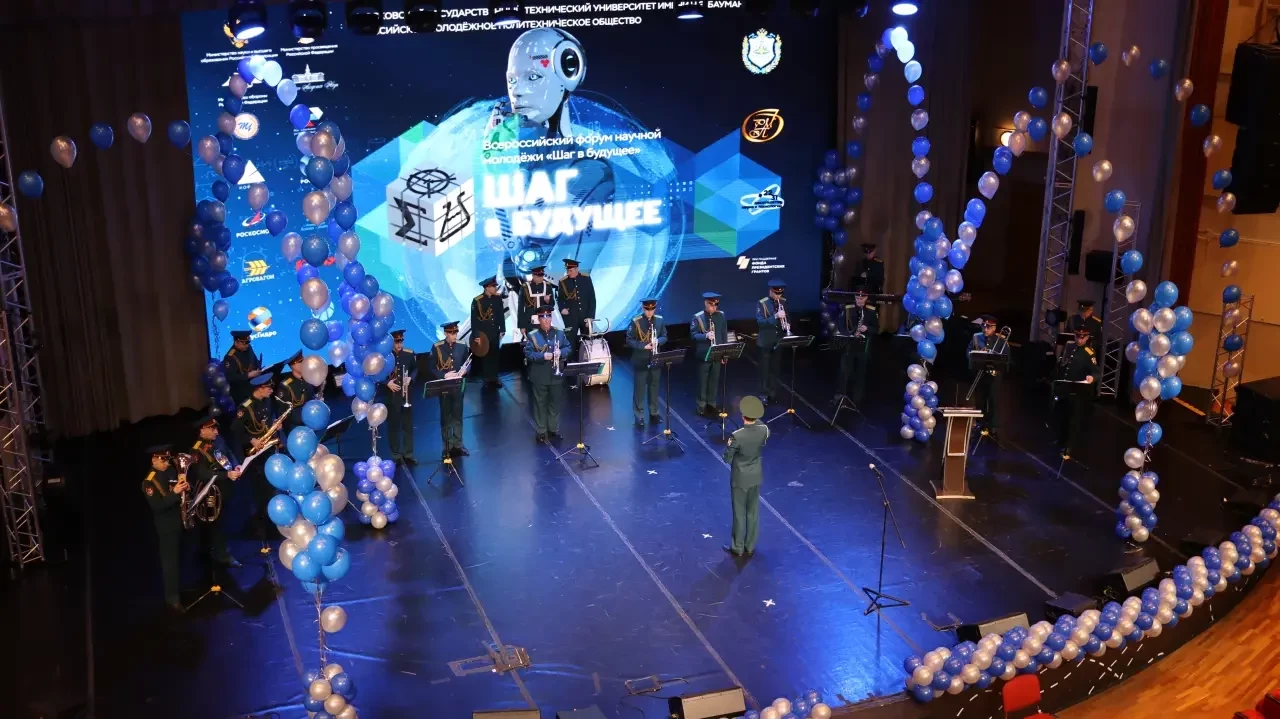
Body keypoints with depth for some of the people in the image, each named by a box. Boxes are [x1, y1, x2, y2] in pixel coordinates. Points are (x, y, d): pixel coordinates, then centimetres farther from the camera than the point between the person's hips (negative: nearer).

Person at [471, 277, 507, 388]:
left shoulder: (498, 298, 1)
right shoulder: (477, 300, -12)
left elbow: (501, 315, 8)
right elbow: (474, 319, -9)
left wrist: (502, 330, 5)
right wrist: (475, 335, -11)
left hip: (495, 332, 4)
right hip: (483, 333, -4)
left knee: (495, 355, 9)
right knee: (485, 355, 4)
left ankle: (494, 378, 18)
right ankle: (487, 380, 12)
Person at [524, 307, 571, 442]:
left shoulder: (559, 333, 5)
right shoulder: (532, 336, -6)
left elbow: (568, 348, 7)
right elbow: (528, 354, -11)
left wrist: (561, 352, -14)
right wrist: (542, 356, -24)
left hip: (556, 375, 3)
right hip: (540, 377, -3)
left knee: (556, 403, 12)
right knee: (540, 404, 4)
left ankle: (554, 429, 25)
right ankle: (541, 431, 12)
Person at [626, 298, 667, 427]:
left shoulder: (659, 320, 0)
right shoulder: (635, 321, -12)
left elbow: (664, 337, 7)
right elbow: (629, 340, -11)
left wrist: (658, 341, -15)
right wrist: (643, 346, -22)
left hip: (655, 359, 4)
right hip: (640, 360, -4)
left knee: (654, 386, 13)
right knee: (639, 387, 1)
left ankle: (654, 413, 25)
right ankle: (639, 415, 8)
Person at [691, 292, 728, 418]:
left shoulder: (721, 316, 3)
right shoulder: (697, 317, -10)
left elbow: (724, 335, 8)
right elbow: (693, 335, -13)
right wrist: (705, 336, -30)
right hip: (703, 355, -4)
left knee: (714, 380, 12)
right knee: (703, 381, 6)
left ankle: (712, 404, 25)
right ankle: (701, 406, 17)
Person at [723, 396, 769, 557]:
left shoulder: (737, 435, -28)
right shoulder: (764, 430, -14)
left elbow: (727, 459, -17)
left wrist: (729, 446, 0)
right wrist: (755, 418, 5)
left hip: (740, 478, -4)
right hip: (756, 477, 5)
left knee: (739, 514, 10)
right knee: (753, 513, 16)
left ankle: (738, 548, 22)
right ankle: (750, 547, 27)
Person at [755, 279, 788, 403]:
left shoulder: (783, 302, 4)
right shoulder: (761, 304, -12)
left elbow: (787, 318, 14)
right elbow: (760, 322, -23)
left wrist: (787, 324, -9)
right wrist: (775, 316, -34)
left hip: (778, 341, 4)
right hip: (765, 342, -4)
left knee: (775, 369, 12)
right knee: (765, 369, 2)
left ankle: (773, 394, 21)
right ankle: (764, 394, 9)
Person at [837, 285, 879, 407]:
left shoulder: (872, 311, 0)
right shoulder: (847, 309, 1)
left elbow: (877, 329, 1)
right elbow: (841, 327, 2)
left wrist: (867, 329, -19)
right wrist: (850, 334, -17)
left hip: (864, 348, 0)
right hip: (849, 346, 0)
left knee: (860, 374, 6)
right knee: (845, 371, -8)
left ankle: (856, 400, 14)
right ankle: (840, 396, -3)